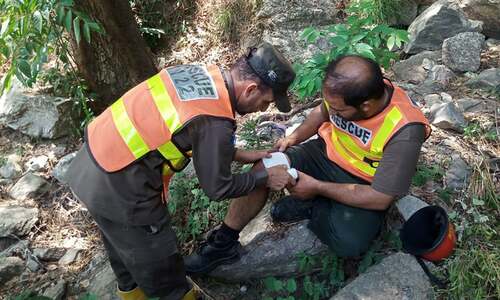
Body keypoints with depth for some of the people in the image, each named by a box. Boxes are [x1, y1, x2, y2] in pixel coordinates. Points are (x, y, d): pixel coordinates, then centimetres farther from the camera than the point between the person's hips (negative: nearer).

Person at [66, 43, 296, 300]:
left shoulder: (200, 74, 0)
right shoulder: (215, 122, -25)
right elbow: (217, 189, -10)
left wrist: (239, 155, 15)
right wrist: (266, 178, 2)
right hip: (118, 190, -9)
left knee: (122, 240, 33)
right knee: (157, 259, 16)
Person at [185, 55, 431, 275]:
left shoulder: (404, 131, -31)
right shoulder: (346, 92, -18)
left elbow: (381, 199, -24)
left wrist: (317, 187, -21)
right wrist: (295, 137, -9)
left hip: (363, 188, -4)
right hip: (326, 154, 4)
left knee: (348, 244, -32)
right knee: (265, 168, -18)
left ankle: (310, 207, -1)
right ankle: (224, 242, -2)